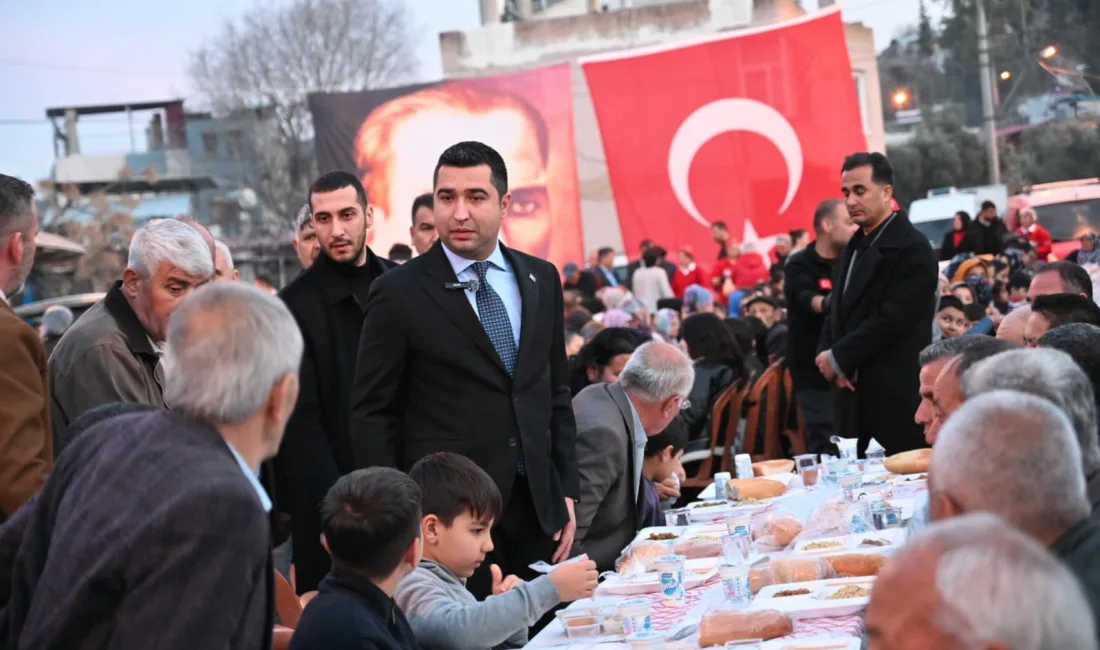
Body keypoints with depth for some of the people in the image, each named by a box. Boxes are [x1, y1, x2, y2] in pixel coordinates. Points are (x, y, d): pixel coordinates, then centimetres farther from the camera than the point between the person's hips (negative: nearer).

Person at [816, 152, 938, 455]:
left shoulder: (912, 248, -11)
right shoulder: (856, 245, 17)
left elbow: (893, 318, -19)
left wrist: (839, 357, -12)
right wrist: (827, 354, -1)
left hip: (897, 400, -8)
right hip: (856, 396, 8)